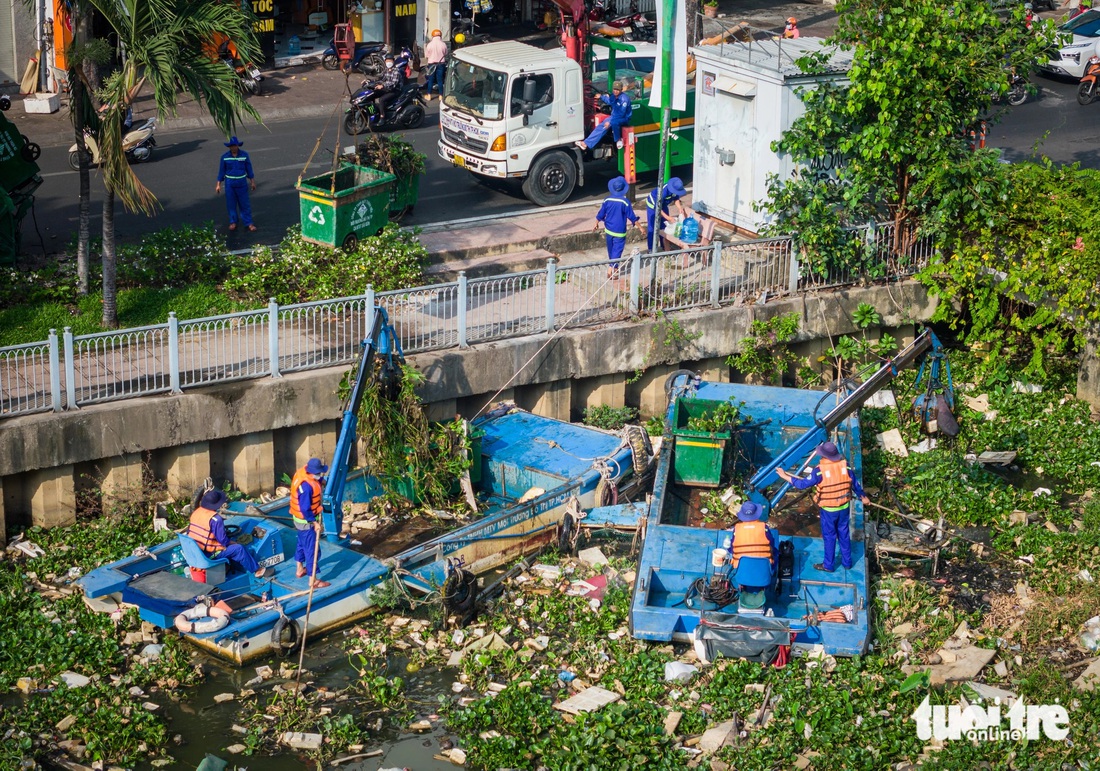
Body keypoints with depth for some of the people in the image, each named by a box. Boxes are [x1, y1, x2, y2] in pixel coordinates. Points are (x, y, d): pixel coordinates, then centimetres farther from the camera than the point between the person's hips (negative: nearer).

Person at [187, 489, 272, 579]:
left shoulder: (195, 513, 2)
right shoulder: (215, 518, -22)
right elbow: (223, 540, -19)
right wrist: (233, 543, 3)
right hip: (210, 553, -9)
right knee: (239, 549, -1)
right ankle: (257, 570, 9)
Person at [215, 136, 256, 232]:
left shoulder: (244, 155, -4)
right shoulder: (225, 157, -4)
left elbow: (249, 169, 5)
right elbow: (222, 170, 3)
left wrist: (252, 181, 8)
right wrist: (218, 184, 2)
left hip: (241, 183, 0)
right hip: (229, 183, 1)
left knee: (244, 203, 2)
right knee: (231, 203, 8)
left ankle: (248, 223, 8)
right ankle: (233, 222, 21)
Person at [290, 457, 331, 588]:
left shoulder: (303, 471, -8)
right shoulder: (305, 486, -35)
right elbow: (305, 509, -29)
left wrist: (319, 480, -6)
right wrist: (314, 523, -20)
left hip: (299, 519, 10)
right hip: (306, 521, -10)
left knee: (302, 543, 27)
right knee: (311, 549, 2)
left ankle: (300, 570, 46)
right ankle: (313, 580, 12)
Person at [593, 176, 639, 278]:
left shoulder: (607, 200, -7)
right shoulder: (625, 202, -18)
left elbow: (600, 215, 2)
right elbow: (632, 217, -12)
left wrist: (596, 224, 20)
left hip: (609, 230, 4)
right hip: (620, 232, -4)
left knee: (611, 250, 21)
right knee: (617, 251, 1)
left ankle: (612, 267, 36)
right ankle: (612, 269, -7)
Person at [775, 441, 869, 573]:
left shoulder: (820, 470, -24)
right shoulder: (845, 465, -10)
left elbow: (804, 484, -23)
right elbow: (855, 483, 2)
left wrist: (785, 476, -15)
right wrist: (862, 497, 19)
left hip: (828, 510, -4)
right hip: (844, 507, 4)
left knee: (829, 537, 11)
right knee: (844, 534, 20)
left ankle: (828, 565, 25)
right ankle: (847, 562, 33)